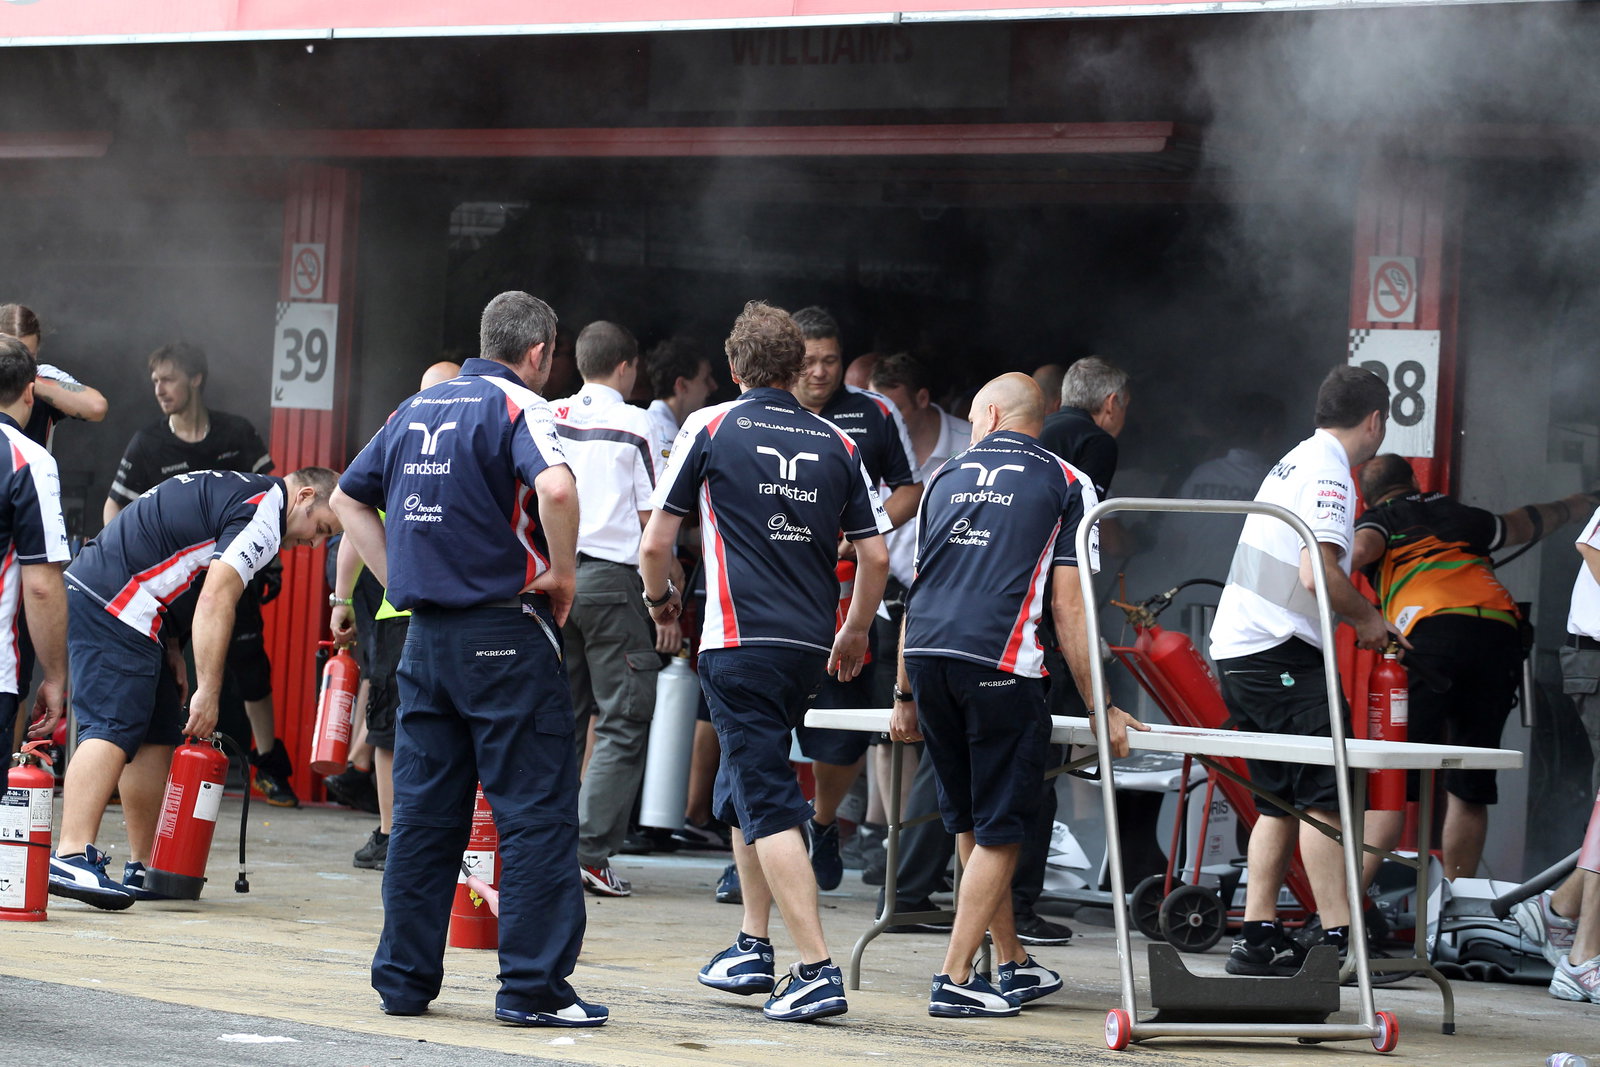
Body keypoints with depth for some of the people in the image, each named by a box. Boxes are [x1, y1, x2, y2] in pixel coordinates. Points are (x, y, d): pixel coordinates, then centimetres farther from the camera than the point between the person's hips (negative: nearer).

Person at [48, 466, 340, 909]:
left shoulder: (229, 490, 22)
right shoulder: (263, 515, -9)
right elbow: (215, 601, -18)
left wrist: (170, 648, 16)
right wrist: (208, 693, -18)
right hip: (113, 605, -10)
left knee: (158, 734, 12)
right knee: (112, 728, -19)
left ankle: (143, 868, 14)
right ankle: (72, 856, -32)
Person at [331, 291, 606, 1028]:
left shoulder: (418, 408, 14)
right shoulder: (518, 405, -8)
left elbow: (348, 498, 21)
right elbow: (555, 488, -27)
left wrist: (398, 580, 16)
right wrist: (563, 573, -12)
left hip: (426, 634, 7)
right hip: (504, 633, -7)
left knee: (423, 809, 10)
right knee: (537, 808, -2)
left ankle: (404, 978, 12)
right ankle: (533, 986, -4)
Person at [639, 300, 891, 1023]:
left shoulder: (710, 427, 0)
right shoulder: (837, 444, 10)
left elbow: (656, 542, 2)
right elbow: (875, 556, 11)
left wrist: (659, 596, 23)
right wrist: (855, 635, 27)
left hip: (740, 641, -5)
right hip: (809, 645, 5)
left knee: (768, 803, -9)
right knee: (744, 783, 22)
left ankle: (817, 970, -18)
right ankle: (752, 948, 25)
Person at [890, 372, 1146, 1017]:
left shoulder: (946, 476, 21)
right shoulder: (1065, 485, 9)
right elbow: (1068, 606, 1)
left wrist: (905, 696, 30)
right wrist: (1100, 709, 4)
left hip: (926, 653, 5)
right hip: (998, 664, -5)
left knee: (971, 823, 16)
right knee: (998, 830, 3)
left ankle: (1013, 965, 26)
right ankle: (955, 981, -1)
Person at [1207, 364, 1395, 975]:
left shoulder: (1295, 462, 20)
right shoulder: (1328, 473, -11)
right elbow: (1319, 574, -22)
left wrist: (1356, 618, 25)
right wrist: (1368, 617, -6)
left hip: (1239, 650, 10)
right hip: (1278, 652, -10)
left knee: (1280, 800, 12)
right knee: (1326, 795, -13)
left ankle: (1258, 938, 10)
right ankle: (1339, 941, -18)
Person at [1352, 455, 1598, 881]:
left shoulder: (1375, 521, 20)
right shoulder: (1459, 515, 32)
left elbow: (1361, 549, -5)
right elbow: (1524, 524, 50)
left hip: (1432, 634, -4)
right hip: (1501, 634, 4)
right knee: (1470, 789, 10)